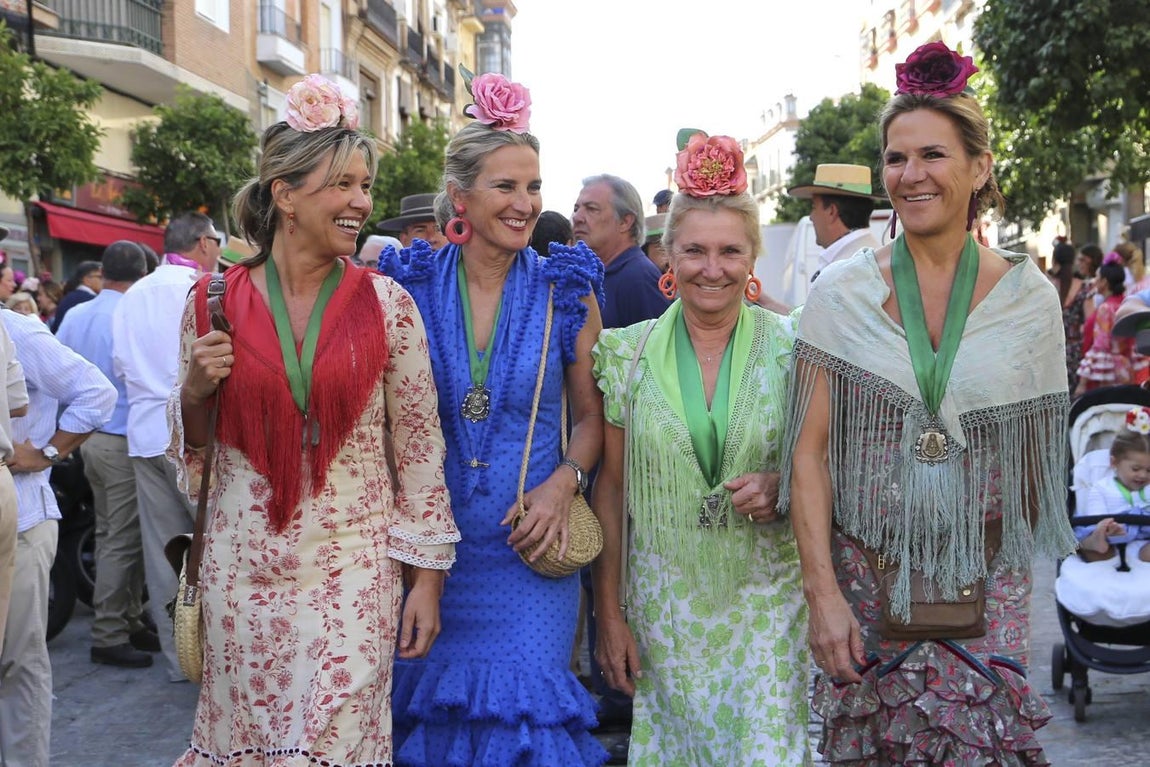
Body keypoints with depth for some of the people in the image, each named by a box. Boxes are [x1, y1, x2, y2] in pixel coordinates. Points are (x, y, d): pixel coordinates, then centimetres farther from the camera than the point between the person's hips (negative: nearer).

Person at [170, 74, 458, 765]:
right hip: (243, 567, 2)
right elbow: (192, 445, 10)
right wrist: (195, 391, -11)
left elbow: (421, 450, 0)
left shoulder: (387, 304, -3)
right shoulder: (214, 302, 0)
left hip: (355, 565, -1)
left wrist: (427, 579, -2)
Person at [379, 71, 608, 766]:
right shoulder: (411, 286, 1)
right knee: (427, 705, 10)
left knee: (524, 706, -1)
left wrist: (564, 481, -12)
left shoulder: (566, 292, 0)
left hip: (527, 550, -1)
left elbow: (592, 416, 5)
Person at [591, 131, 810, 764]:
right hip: (663, 608, 1)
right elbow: (610, 490, 4)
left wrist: (783, 488, -15)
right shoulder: (629, 354, 0)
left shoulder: (793, 348, -3)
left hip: (768, 600, -1)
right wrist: (609, 612, 2)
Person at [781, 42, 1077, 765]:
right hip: (865, 576, 0)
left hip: (984, 587, 1)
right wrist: (824, 593, -10)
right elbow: (809, 452, -5)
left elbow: (1035, 457, 9)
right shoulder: (843, 291, -3)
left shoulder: (1029, 296, -1)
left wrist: (1014, 569, 13)